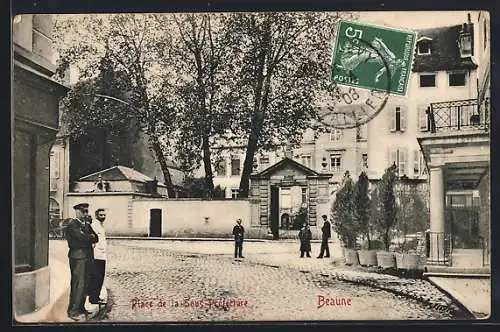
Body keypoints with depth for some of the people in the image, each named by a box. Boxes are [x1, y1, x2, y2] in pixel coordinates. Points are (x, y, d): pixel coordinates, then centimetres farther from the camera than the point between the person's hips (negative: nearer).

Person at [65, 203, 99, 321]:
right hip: (78, 257, -8)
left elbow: (96, 238, 14)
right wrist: (91, 237, 0)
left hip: (87, 257, 8)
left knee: (84, 284, 10)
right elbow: (82, 237, -18)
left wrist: (88, 237, -4)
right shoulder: (72, 224, -7)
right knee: (78, 284, -10)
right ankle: (73, 311, -6)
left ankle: (81, 308, 18)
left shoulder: (87, 225, 20)